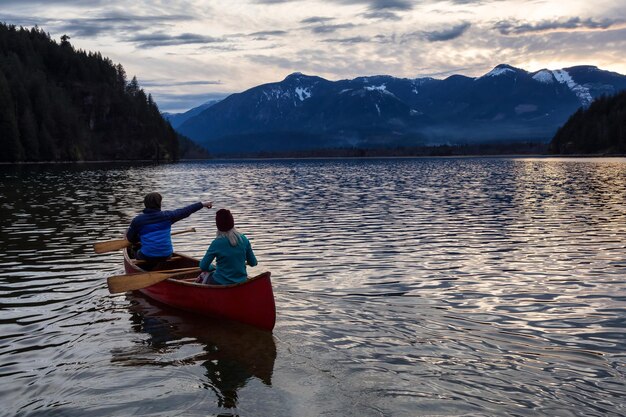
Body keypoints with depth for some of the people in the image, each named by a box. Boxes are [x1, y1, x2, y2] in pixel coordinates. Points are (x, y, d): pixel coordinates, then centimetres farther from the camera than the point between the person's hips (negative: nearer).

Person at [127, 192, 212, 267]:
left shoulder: (137, 220, -5)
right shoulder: (166, 216, -4)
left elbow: (130, 237, 6)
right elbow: (185, 211, 5)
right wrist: (202, 204, 15)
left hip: (147, 256, -1)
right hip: (166, 255, 1)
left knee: (136, 254, 28)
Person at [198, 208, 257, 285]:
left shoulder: (216, 243, -17)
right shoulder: (244, 239, -7)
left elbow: (203, 267, -12)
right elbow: (253, 263, 1)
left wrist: (213, 267, 8)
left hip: (221, 284, -3)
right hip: (241, 283, 4)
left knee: (203, 276, 27)